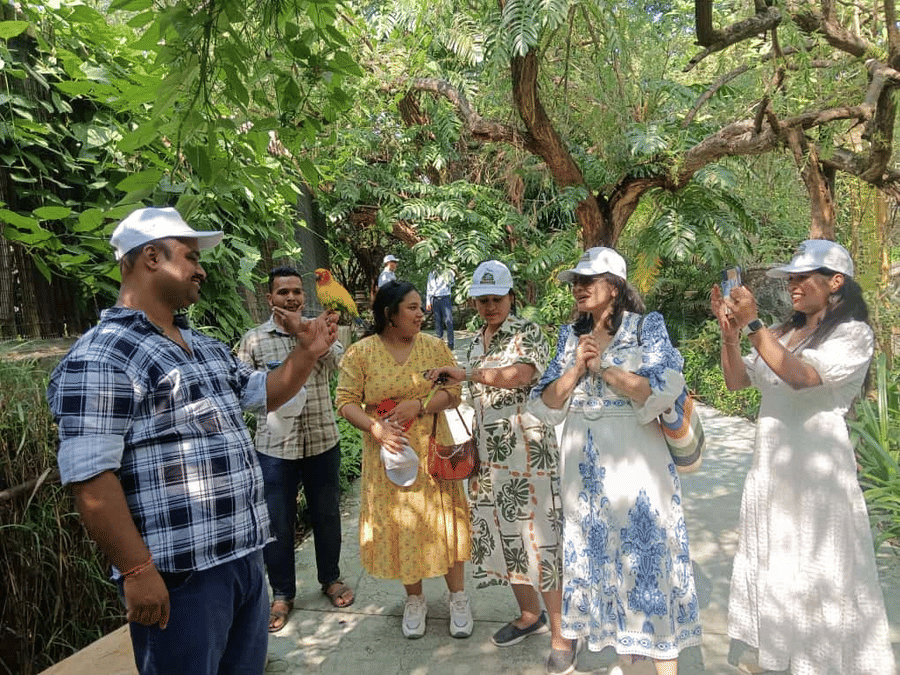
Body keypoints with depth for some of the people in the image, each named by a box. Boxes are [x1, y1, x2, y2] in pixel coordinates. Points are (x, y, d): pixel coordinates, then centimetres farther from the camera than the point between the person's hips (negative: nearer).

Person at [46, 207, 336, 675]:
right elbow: (90, 478, -20)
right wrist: (137, 571, -20)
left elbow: (263, 393, 25)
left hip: (245, 555, 9)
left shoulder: (206, 348, 14)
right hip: (180, 573, -9)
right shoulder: (102, 356, -15)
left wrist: (308, 352, 10)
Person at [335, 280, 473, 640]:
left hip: (432, 451, 1)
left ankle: (458, 597, 25)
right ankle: (414, 599, 29)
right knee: (399, 524, 9)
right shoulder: (359, 353, -5)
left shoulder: (434, 347, 0)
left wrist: (420, 405, -17)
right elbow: (346, 401, -7)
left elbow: (452, 391, -2)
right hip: (389, 453, -1)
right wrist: (376, 428, -21)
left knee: (442, 519, 6)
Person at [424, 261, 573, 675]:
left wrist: (466, 374, -29)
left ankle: (560, 636, 10)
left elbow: (519, 375, -26)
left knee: (538, 537, -3)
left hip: (527, 450, -7)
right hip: (489, 454, 7)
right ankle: (529, 614, 32)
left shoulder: (527, 333, -6)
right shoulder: (476, 341, 14)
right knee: (502, 533, 13)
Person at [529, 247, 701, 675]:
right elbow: (545, 406, 5)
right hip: (584, 467, 5)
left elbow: (661, 392, -16)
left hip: (634, 462, -5)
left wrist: (601, 367, -12)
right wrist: (577, 368, -9)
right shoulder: (570, 336, 9)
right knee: (599, 557, 12)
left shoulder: (647, 327, -2)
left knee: (645, 557, -1)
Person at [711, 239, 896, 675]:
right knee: (765, 571, 14)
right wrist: (729, 331, -5)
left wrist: (752, 324, -23)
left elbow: (799, 376, -23)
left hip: (815, 468, -6)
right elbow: (736, 380, 8)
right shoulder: (782, 333, 11)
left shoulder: (853, 334, -7)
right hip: (768, 466, 7)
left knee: (817, 576, 3)